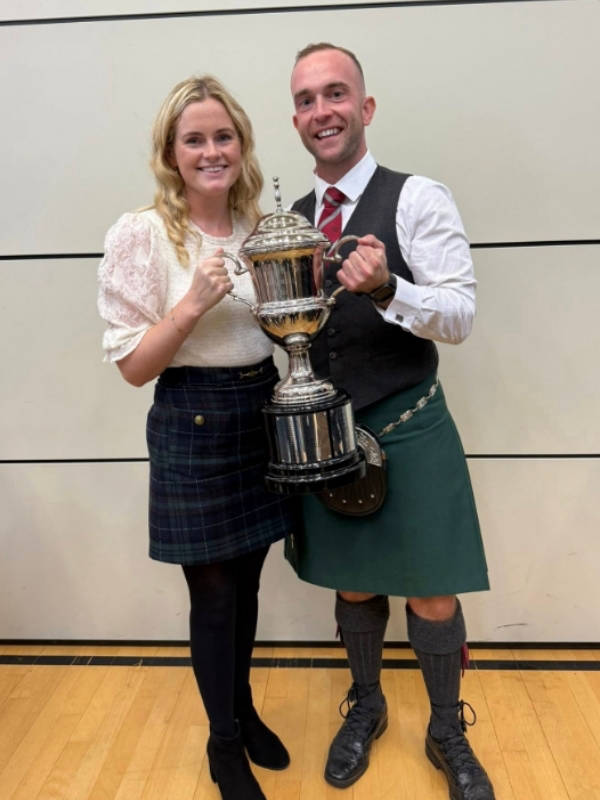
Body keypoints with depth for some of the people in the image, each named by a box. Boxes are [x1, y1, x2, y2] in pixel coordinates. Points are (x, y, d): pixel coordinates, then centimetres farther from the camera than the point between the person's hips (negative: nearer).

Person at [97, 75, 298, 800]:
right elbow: (132, 365, -12)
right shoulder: (140, 234, -11)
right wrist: (194, 302, -24)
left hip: (264, 415, 5)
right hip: (192, 426, -5)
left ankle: (245, 710, 45)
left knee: (247, 583, 19)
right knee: (213, 594, 10)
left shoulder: (261, 226, 5)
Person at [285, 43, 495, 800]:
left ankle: (448, 734, 35)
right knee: (350, 585, 18)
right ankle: (365, 708, 45)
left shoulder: (417, 199, -7)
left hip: (408, 430, -4)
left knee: (431, 597, 8)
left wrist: (386, 287, -30)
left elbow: (460, 314, -14)